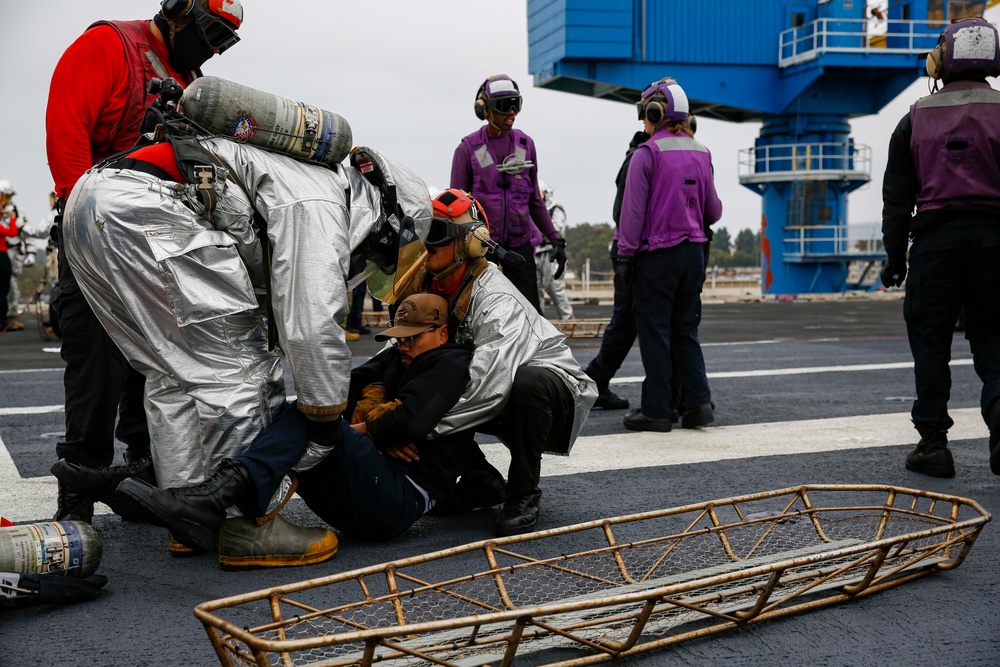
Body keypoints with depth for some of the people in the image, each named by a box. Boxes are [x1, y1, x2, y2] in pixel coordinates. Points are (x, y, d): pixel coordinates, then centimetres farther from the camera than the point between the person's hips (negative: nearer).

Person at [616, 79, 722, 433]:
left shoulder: (646, 153, -10)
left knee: (654, 331, 2)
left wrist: (625, 255, -4)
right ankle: (698, 403, 9)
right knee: (686, 330, 14)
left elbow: (633, 209, -11)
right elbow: (713, 210, 13)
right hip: (693, 251, 6)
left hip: (657, 254, -6)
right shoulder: (700, 152, 8)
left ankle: (656, 410, 4)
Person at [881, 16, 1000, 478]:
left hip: (935, 239, 0)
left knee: (929, 338, 7)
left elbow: (897, 196, 6)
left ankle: (933, 443, 7)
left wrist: (895, 257, 11)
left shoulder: (917, 118, 5)